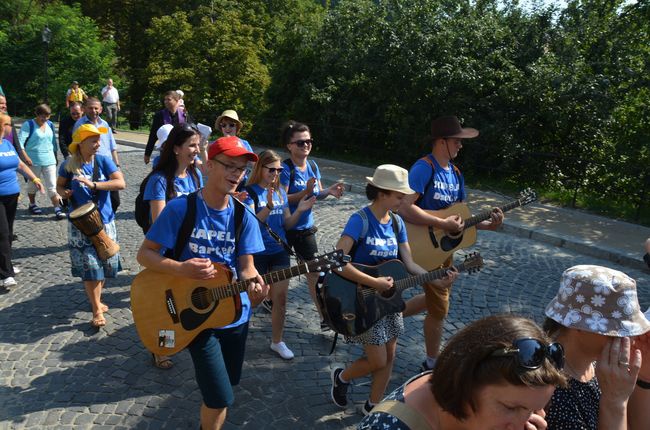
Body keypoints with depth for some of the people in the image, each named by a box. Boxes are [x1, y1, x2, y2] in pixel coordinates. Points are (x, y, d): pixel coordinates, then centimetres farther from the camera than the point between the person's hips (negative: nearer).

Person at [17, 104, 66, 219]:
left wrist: (55, 156, 17)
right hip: (34, 161, -3)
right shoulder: (28, 124, -8)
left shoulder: (50, 125, 7)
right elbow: (20, 141, -14)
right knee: (33, 184, 14)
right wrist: (25, 157, -20)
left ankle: (57, 209, -4)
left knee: (52, 186, -2)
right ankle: (32, 205, 32)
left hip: (49, 160, 3)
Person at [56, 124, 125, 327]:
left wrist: (93, 184, -25)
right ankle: (97, 310, 7)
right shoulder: (68, 165, -4)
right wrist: (65, 192, -13)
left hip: (104, 221, 1)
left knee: (105, 263, 9)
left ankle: (96, 300, 33)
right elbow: (59, 185, 11)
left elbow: (121, 183, -15)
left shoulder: (103, 160, -5)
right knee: (89, 267, -2)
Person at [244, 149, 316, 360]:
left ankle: (277, 341, 21)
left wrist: (299, 211, -9)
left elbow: (287, 224, 9)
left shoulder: (280, 192, 6)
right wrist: (268, 207, -38)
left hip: (280, 251, 5)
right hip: (257, 252, -5)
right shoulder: (250, 192, -11)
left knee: (281, 297, 6)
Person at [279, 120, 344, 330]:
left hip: (305, 228, 5)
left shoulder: (313, 166, 2)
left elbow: (317, 194, 10)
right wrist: (305, 192, -32)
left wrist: (329, 191, -11)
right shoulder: (285, 169, -17)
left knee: (314, 271, 4)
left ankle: (325, 318, 8)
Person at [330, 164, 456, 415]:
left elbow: (409, 263, 1)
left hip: (389, 298, 7)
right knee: (377, 361, -1)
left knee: (389, 357, 12)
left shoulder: (397, 222, 1)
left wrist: (438, 281, -13)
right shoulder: (360, 220, -21)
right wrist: (374, 283, -29)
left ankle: (373, 406, 31)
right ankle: (341, 377, 28)